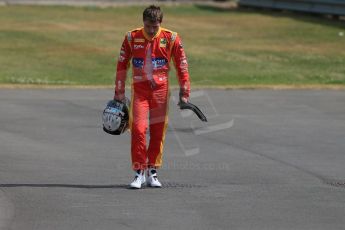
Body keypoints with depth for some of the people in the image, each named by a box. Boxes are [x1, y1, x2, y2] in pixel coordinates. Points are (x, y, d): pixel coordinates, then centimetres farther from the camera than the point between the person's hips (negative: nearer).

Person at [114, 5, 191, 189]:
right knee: (138, 129, -11)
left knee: (158, 132, 4)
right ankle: (139, 173, -4)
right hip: (139, 89, 0)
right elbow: (122, 65, 5)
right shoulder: (132, 38, -2)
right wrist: (119, 93, 4)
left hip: (161, 90, 1)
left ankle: (152, 172, 17)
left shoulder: (171, 39, -3)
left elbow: (182, 66, 3)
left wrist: (184, 93, 1)